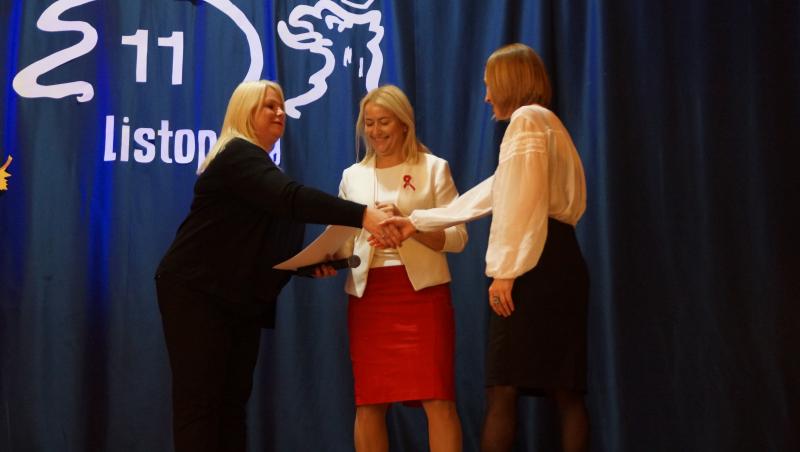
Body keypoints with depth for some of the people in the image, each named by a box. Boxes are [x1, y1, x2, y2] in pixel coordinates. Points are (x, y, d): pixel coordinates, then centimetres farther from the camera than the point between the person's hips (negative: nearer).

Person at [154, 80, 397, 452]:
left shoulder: (259, 166, 18)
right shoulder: (237, 156, -14)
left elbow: (274, 243, 16)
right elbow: (291, 198, -32)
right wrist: (362, 215, -41)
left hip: (241, 298, 10)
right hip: (196, 292, -10)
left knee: (233, 399, 7)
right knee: (200, 400, -7)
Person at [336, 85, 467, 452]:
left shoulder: (433, 167, 4)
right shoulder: (352, 176, 14)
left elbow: (457, 237, -3)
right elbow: (343, 239, 14)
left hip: (422, 292, -3)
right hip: (368, 295, 3)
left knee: (437, 399, -7)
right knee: (368, 402, 4)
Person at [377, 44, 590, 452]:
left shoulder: (526, 118, -3)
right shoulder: (546, 125, 28)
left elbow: (524, 203, -16)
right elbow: (491, 194, 28)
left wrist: (505, 271, -19)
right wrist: (417, 222, 28)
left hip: (535, 264, -10)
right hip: (558, 264, 10)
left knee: (503, 386, -10)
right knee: (565, 388, 4)